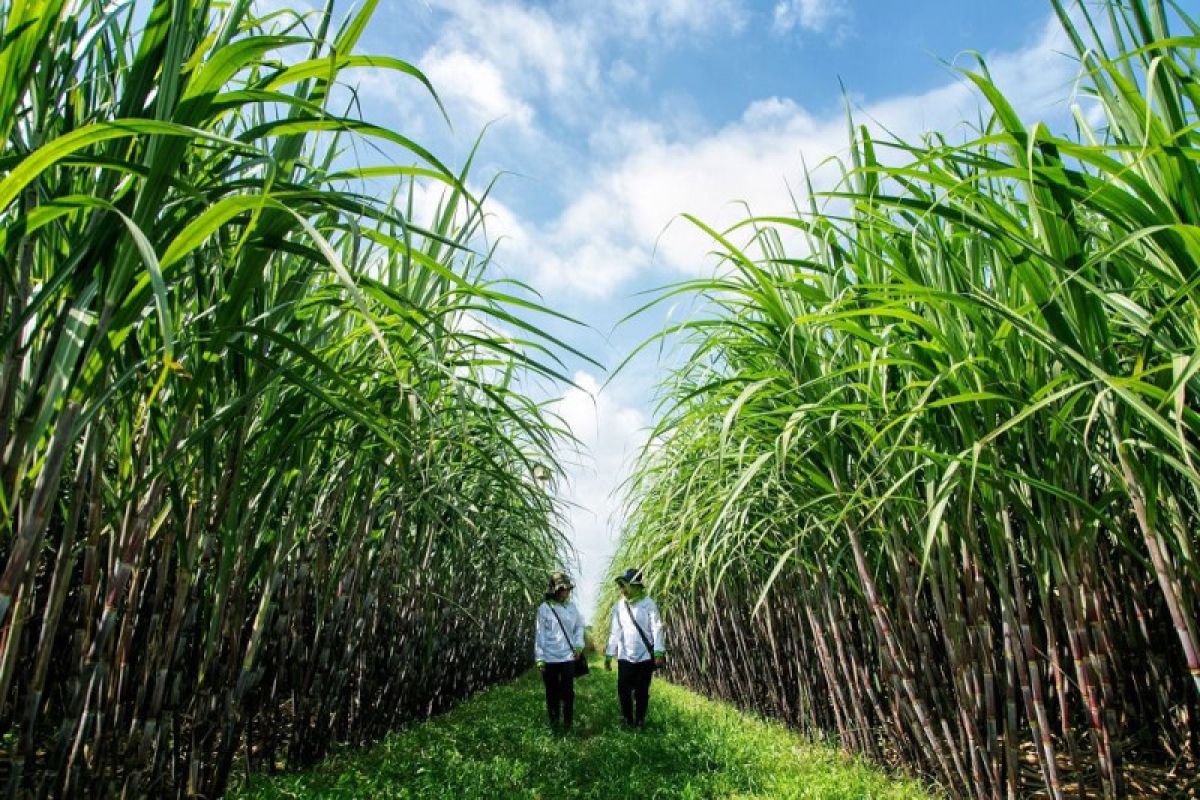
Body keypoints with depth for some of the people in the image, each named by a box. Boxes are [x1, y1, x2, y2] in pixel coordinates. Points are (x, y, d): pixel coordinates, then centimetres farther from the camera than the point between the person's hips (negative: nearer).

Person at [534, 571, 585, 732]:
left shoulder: (571, 607, 3)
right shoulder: (544, 608, -6)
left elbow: (579, 626, 14)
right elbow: (539, 634, -5)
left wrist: (579, 645, 0)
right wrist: (539, 658, -6)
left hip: (568, 657, 2)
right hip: (549, 658, -1)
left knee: (567, 692, 2)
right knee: (552, 692, 9)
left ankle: (567, 723, 15)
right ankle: (554, 723, 23)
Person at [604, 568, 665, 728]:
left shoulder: (648, 604, -8)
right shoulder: (619, 606, 3)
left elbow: (657, 629, -10)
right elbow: (614, 632, 7)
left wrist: (659, 652, -17)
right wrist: (608, 655, 6)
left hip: (645, 656, -3)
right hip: (625, 657, 3)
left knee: (642, 691, 7)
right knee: (623, 690, 2)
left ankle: (640, 720, 23)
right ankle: (628, 720, 20)